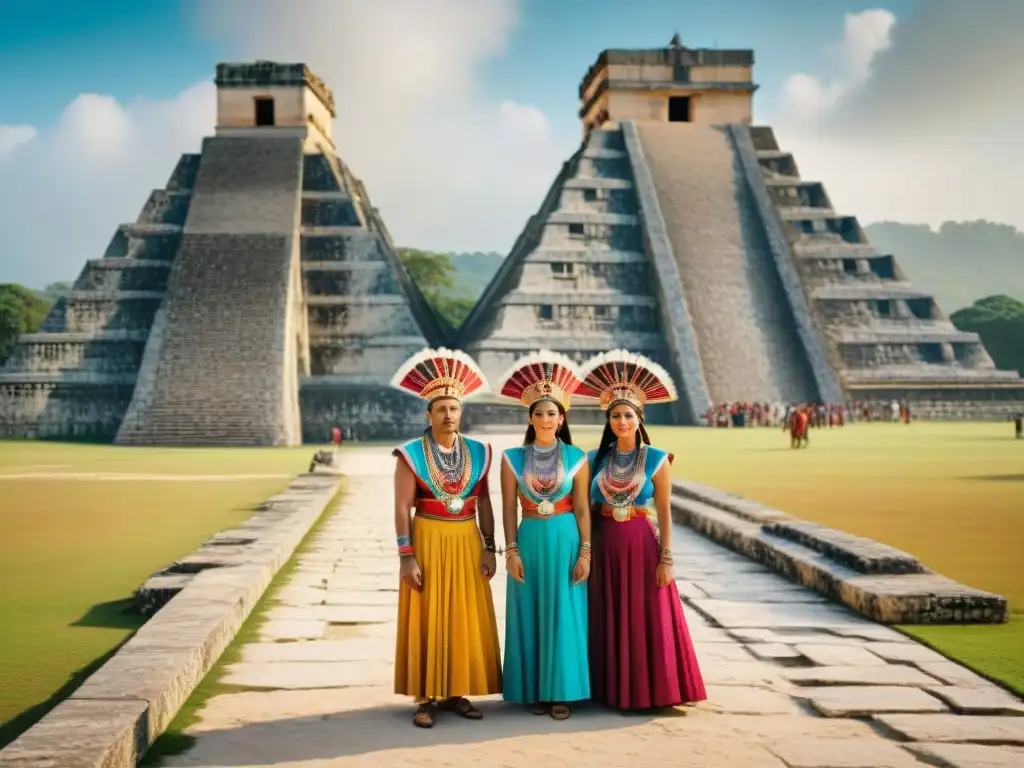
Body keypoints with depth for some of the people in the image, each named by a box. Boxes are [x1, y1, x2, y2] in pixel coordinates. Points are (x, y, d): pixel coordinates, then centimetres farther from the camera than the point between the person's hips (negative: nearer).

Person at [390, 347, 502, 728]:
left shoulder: (477, 452, 4)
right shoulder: (411, 454, -7)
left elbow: (484, 504, 7)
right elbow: (402, 508, -9)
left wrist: (489, 548, 2)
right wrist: (407, 556, -13)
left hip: (467, 543, 4)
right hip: (428, 542, -3)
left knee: (466, 618, 7)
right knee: (427, 619, 1)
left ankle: (457, 693, 18)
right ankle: (426, 698, 9)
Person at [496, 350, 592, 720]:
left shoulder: (576, 458, 1)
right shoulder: (513, 458, 2)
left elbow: (582, 508, 1)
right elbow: (509, 508, 1)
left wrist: (585, 552, -4)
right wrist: (511, 550, -6)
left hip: (566, 541, -1)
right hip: (529, 541, 1)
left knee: (564, 615, 2)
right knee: (531, 616, 5)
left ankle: (562, 692, 11)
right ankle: (535, 690, 16)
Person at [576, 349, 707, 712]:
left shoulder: (656, 459, -3)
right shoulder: (596, 459, 4)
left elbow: (665, 512, -3)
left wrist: (666, 558, -7)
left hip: (642, 545, -2)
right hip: (605, 546, 3)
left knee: (648, 620, 1)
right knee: (609, 622, 8)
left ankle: (651, 690, 14)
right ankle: (612, 690, 19)